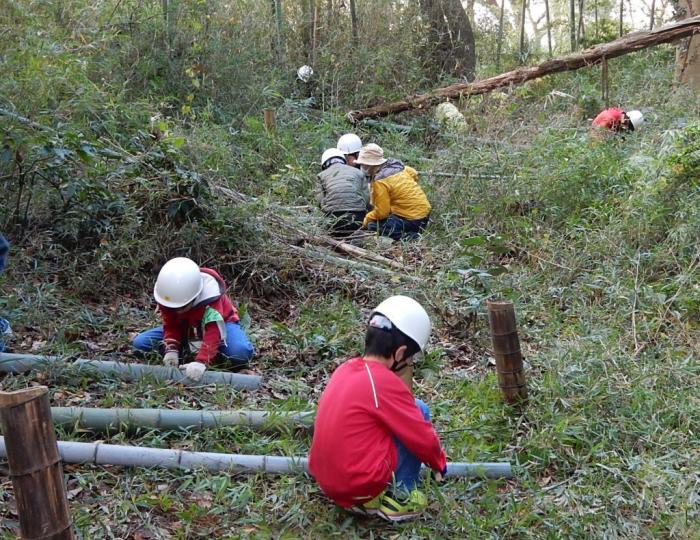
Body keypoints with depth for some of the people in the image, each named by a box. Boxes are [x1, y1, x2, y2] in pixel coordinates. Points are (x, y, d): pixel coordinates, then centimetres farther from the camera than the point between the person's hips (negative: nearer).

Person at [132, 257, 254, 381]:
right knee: (139, 343, -12)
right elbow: (171, 326, -17)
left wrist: (201, 362, -56)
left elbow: (213, 331, -44)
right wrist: (171, 350, -35)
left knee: (241, 352, -38)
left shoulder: (210, 296, -39)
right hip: (185, 325, 4)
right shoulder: (166, 294, -24)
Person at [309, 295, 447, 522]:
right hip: (362, 483, -8)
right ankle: (398, 497, 2)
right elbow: (422, 436, -7)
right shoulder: (386, 383, -16)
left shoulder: (345, 370, 7)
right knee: (420, 410, 2)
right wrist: (439, 463, 14)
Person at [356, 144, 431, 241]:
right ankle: (407, 234, 9)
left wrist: (367, 219, 1)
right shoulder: (396, 166, 5)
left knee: (372, 225, -4)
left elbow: (382, 212, -16)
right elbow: (413, 174, 24)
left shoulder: (380, 182, -18)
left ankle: (404, 236, -13)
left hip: (411, 221, -9)